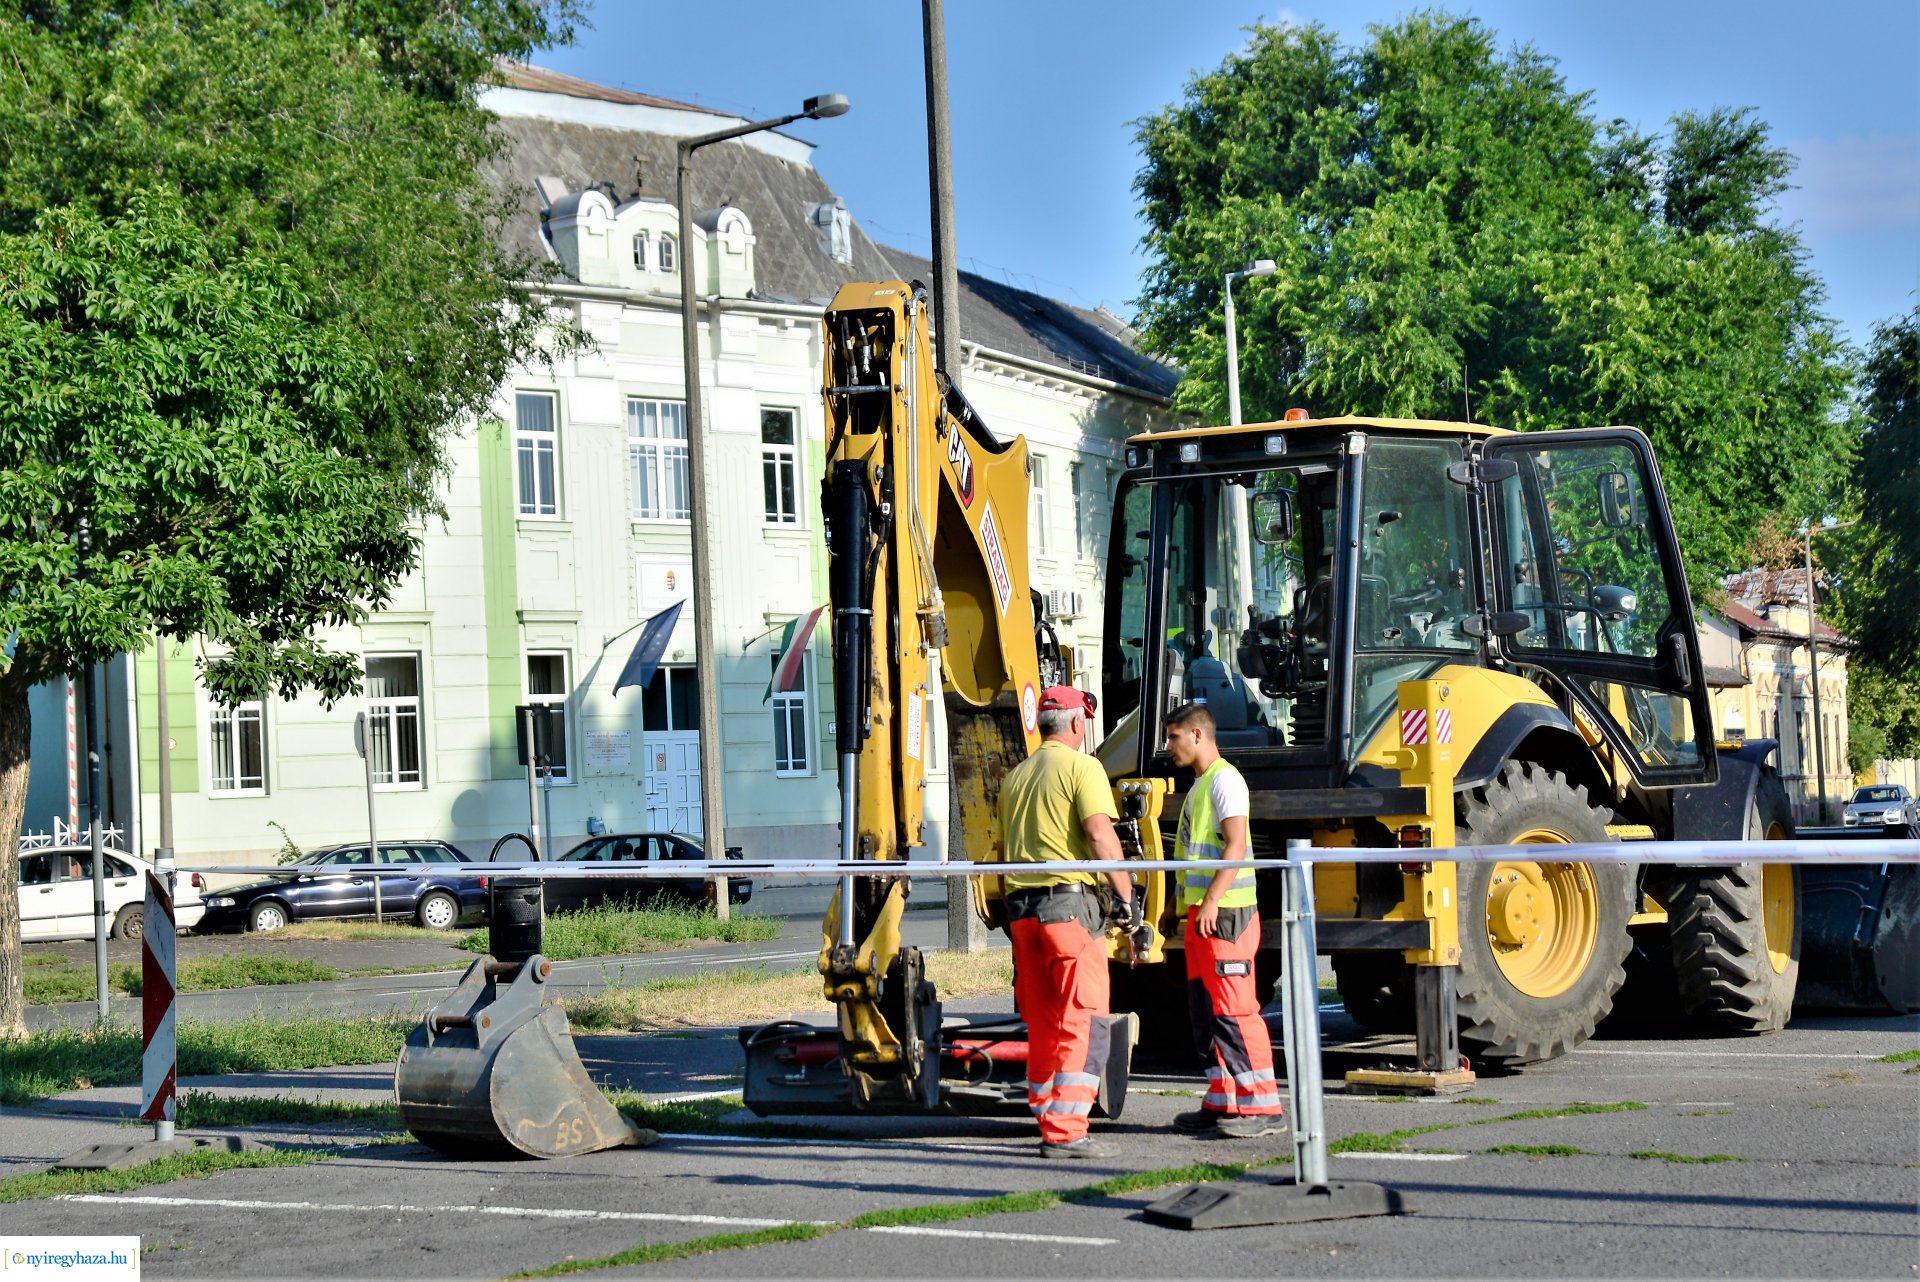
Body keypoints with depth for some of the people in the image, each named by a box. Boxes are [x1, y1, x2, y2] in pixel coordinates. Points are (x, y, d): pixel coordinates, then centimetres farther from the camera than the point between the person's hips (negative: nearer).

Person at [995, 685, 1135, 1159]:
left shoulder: (1015, 776, 18)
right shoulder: (1081, 767, -4)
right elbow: (1100, 835, -15)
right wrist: (1125, 892, -11)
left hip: (1020, 907, 7)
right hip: (1069, 900, -7)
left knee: (1042, 1023, 15)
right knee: (1084, 1021, -7)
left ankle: (1048, 1122, 20)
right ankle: (1065, 1131, -16)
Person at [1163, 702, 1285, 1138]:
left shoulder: (1225, 779, -10)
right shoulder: (1199, 785, 21)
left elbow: (1235, 846, -19)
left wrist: (1212, 900, -26)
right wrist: (1181, 905, 27)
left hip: (1226, 913, -10)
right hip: (1201, 914, 10)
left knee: (1234, 1011, -11)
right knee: (1206, 1012, 10)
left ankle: (1261, 1107, -11)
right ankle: (1223, 1102, 15)